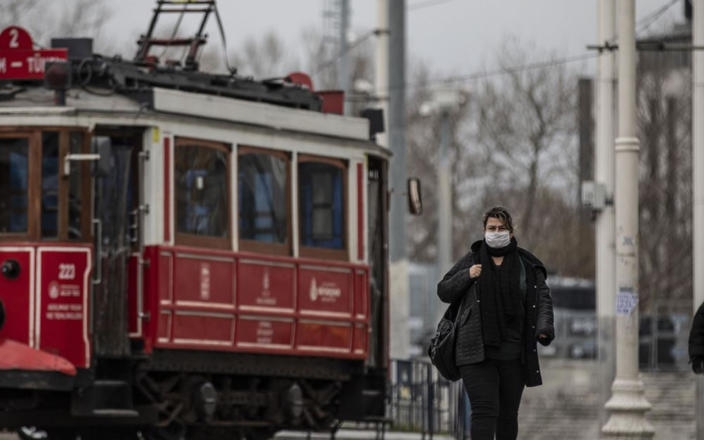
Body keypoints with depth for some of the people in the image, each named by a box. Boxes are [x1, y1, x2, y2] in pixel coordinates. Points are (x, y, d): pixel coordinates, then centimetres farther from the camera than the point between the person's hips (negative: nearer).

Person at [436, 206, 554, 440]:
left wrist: (544, 328, -19)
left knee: (508, 414, 9)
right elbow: (444, 291, 12)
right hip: (477, 350, -2)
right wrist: (466, 276, -7)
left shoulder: (527, 265, 6)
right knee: (484, 411, -14)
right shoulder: (471, 260, 6)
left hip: (513, 353, 2)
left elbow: (543, 298, 0)